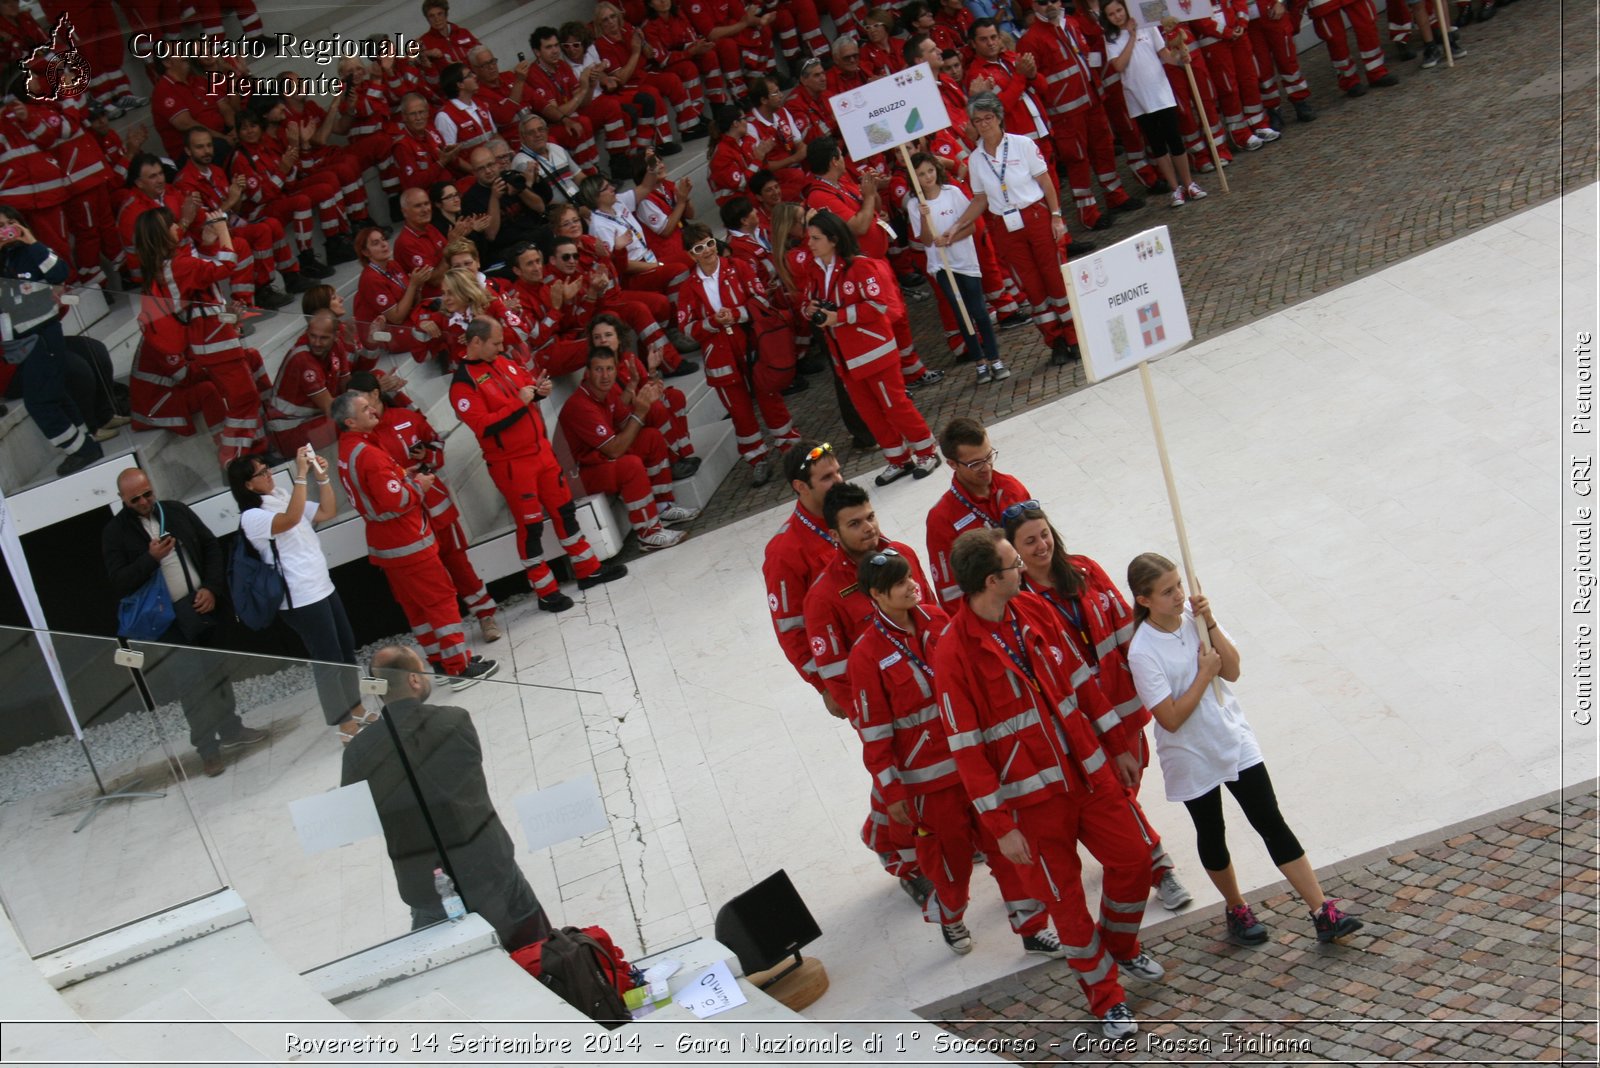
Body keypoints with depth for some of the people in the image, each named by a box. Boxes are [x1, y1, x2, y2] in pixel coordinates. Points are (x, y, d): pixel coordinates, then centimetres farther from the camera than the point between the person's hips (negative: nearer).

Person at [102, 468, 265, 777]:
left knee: (218, 672, 16)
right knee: (191, 685, -1)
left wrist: (212, 588, -4)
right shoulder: (115, 532, -4)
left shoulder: (177, 511, 5)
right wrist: (151, 559, -23)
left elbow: (212, 547, 9)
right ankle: (207, 747, 11)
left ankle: (231, 730, 33)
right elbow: (118, 584, -10)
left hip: (203, 606, 4)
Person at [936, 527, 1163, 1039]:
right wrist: (1000, 825, -15)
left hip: (1089, 771, 6)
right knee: (1065, 898, 7)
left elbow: (1079, 679, 9)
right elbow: (967, 747, -17)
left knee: (1132, 860, 14)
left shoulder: (1033, 610, -1)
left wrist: (1117, 745, 14)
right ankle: (1106, 999, 27)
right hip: (1032, 796, -6)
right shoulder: (954, 652, -20)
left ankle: (1122, 948, 42)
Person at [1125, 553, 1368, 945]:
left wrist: (1211, 625, -17)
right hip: (1191, 759, -4)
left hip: (1235, 742, 4)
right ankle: (1237, 910, 37)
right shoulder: (1142, 652, -21)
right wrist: (1204, 675, -18)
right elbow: (1171, 718, -23)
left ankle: (1323, 912, 5)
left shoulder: (1195, 618, -5)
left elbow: (1233, 671, -6)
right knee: (1212, 836, 14)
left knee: (1272, 825, 3)